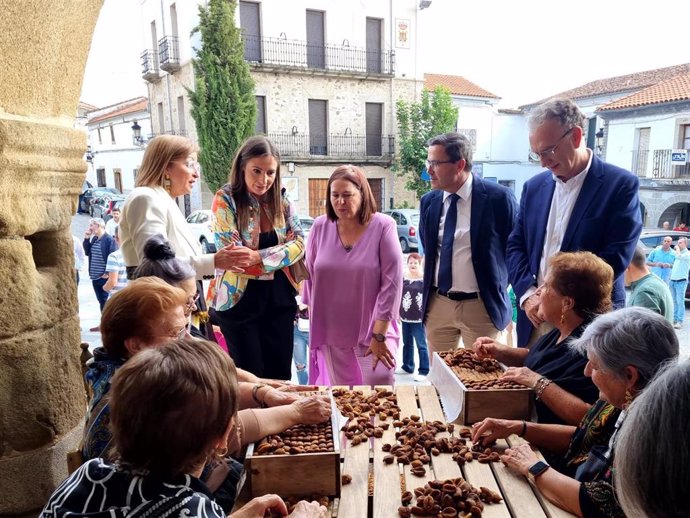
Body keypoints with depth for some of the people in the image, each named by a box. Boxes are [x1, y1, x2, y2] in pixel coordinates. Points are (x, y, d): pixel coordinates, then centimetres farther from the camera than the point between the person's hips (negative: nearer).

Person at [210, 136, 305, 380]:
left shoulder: (282, 201, 3)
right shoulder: (225, 199, -10)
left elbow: (298, 244, -8)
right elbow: (231, 254, -17)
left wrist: (257, 257, -23)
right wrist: (281, 251, -18)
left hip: (279, 298, 4)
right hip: (240, 299, -4)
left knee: (281, 375, 13)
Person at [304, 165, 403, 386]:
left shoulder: (383, 226, -11)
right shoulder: (320, 227, 0)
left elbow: (392, 282, -12)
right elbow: (310, 277, 7)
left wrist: (379, 335, -13)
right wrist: (313, 323, 9)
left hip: (373, 333, -3)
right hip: (330, 336, 3)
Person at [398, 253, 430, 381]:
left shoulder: (424, 279, -8)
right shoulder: (403, 279, 7)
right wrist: (398, 313, 13)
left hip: (419, 318, -5)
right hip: (405, 317, 6)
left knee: (421, 344, -1)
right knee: (407, 343, 17)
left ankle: (423, 371, 5)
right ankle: (407, 366, 30)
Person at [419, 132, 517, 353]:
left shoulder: (498, 197, -11)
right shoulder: (428, 201, 3)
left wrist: (500, 290, 2)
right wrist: (426, 294, 14)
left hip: (481, 306, -4)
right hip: (437, 304, 4)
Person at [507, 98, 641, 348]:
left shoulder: (620, 185, -6)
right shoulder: (534, 186, 9)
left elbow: (615, 258, -13)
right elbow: (516, 246, 9)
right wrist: (528, 294, -7)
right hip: (535, 318, 4)